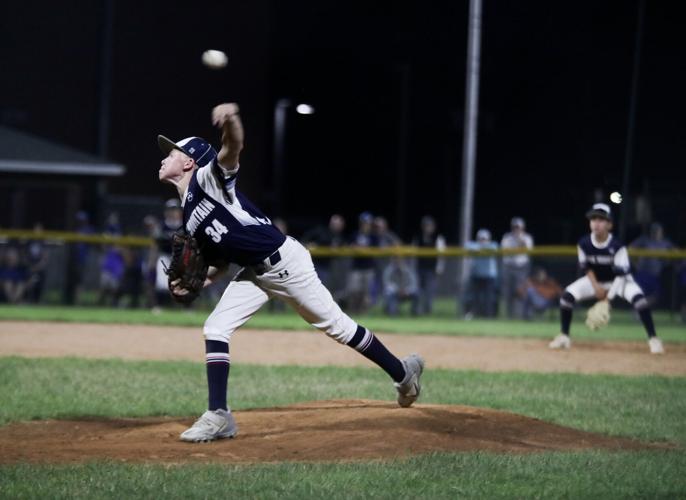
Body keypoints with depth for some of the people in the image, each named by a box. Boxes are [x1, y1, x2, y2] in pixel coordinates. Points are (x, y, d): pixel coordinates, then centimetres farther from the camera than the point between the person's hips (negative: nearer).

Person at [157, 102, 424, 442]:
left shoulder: (207, 179, -13)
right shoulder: (188, 218, 11)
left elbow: (233, 147, -34)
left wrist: (229, 121, -57)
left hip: (284, 260, -9)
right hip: (254, 273, 9)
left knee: (335, 325, 2)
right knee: (215, 329, -4)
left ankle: (401, 371, 18)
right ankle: (218, 417, -5)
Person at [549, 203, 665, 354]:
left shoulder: (617, 246, -29)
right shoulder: (584, 244, -19)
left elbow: (621, 275, -28)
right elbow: (586, 268, -3)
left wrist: (609, 296, -36)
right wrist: (596, 286, -14)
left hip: (619, 279, -3)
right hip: (595, 279, 3)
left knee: (638, 298, -31)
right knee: (567, 295, -17)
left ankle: (653, 339, -22)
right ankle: (564, 336, -2)